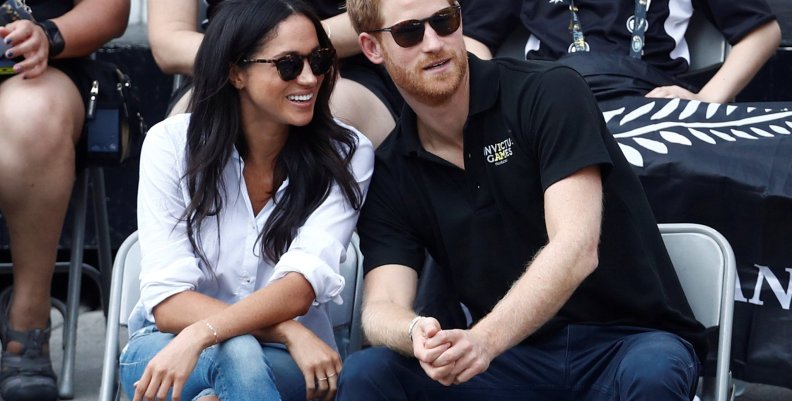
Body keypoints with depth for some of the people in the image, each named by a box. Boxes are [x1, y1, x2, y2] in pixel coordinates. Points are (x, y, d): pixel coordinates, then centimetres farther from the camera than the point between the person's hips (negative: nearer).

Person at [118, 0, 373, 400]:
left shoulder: (347, 154, -7)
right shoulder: (171, 142, -7)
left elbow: (302, 284, -20)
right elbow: (168, 299, -14)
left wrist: (199, 336, -36)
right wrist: (286, 330, -28)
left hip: (290, 364, 0)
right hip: (164, 349, 0)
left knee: (240, 357, -35)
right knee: (236, 351, -35)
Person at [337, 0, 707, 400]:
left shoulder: (549, 93, -7)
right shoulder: (390, 172, 6)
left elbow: (576, 249, -20)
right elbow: (382, 307, -5)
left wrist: (484, 339, -35)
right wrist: (416, 333, -31)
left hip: (632, 342, -3)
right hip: (515, 360, 3)